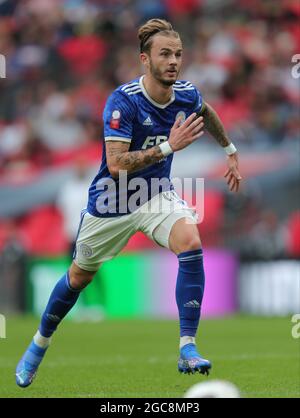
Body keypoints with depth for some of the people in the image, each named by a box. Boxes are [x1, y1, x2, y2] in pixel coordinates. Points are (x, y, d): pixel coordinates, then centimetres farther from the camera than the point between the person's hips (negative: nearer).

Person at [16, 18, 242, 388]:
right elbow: (117, 165, -34)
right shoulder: (123, 101, -27)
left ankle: (187, 349, -25)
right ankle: (39, 344, 41)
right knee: (80, 276, 13)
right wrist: (168, 146, -39)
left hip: (156, 194, 3)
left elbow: (206, 112, 18)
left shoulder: (187, 95, -9)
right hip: (111, 201, -3)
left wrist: (230, 150, 22)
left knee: (190, 241, -27)